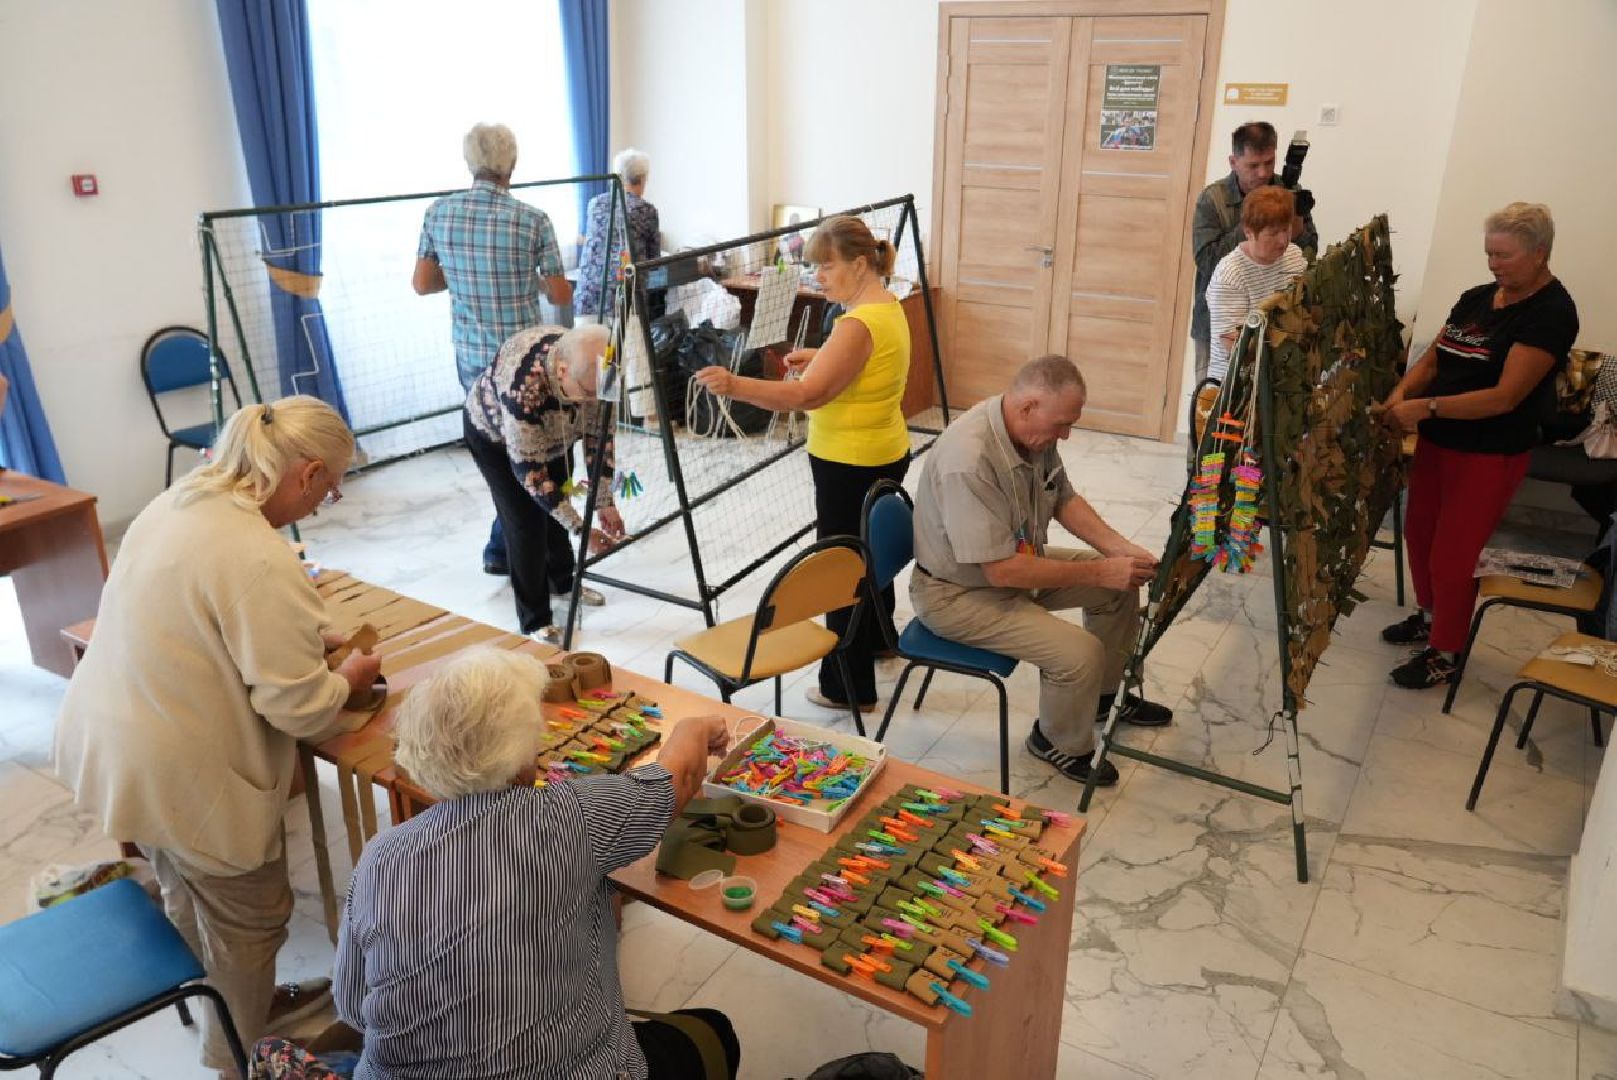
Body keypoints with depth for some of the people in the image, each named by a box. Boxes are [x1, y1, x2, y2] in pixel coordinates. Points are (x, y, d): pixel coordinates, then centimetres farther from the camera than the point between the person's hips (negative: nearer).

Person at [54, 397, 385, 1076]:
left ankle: (239, 1008, 51)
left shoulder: (179, 502, -1)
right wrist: (350, 681, -5)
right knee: (250, 917, 15)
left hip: (112, 739, 9)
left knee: (192, 900, 28)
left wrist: (306, 640, 9)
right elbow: (295, 707, -26)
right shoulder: (260, 561, -30)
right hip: (177, 772, -9)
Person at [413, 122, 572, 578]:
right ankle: (502, 549, 13)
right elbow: (561, 296, -8)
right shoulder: (533, 219, -13)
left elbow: (421, 284, 4)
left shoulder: (439, 212, -3)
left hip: (469, 357, 4)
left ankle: (509, 542, 31)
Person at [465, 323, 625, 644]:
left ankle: (563, 582, 42)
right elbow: (529, 470, -36)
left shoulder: (591, 370, -30)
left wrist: (604, 503, -16)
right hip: (495, 436, -5)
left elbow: (598, 435, -15)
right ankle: (535, 620, 10)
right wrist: (580, 528, -34)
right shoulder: (522, 386, -46)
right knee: (527, 522, -6)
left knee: (556, 506, 18)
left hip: (552, 433, 5)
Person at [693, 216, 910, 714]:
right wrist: (820, 357, 13)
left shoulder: (859, 324, -24)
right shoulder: (888, 307, 8)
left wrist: (735, 385, -41)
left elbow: (807, 395, -33)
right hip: (884, 454, 11)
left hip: (851, 466, -11)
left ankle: (850, 688, 8)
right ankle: (879, 636, 49)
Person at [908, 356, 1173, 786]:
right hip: (958, 592, -9)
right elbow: (1004, 571, -33)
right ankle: (1062, 744, 8)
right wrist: (1100, 571, -26)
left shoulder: (1034, 431, -8)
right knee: (1081, 653, -22)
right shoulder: (969, 461, -35)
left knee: (1121, 584, 12)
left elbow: (1064, 500, 9)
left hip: (1015, 561, 9)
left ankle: (1106, 693, 34)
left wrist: (1120, 549, -7)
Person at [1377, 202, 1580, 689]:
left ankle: (1445, 653, 20)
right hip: (1437, 442, 7)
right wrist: (1401, 393, -14)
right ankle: (1429, 616, 41)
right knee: (1419, 531, 19)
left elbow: (1505, 396, -24)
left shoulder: (1551, 313, -17)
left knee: (1452, 555, 2)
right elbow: (1432, 358, 6)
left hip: (1489, 455, -7)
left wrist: (1426, 408, -29)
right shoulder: (1476, 298, 4)